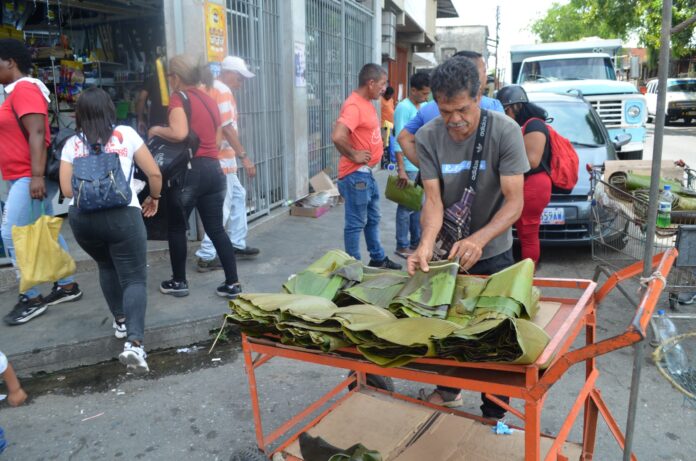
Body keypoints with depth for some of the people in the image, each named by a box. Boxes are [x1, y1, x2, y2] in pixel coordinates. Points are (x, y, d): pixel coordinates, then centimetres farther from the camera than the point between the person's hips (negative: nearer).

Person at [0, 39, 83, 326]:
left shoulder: (24, 89, -13)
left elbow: (37, 133, -22)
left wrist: (37, 176, -28)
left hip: (30, 178, -10)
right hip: (25, 178, 10)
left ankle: (31, 299, -1)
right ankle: (67, 286, 19)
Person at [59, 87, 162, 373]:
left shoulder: (72, 145, 10)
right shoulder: (126, 134, 6)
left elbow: (67, 190, 5)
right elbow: (154, 173, 4)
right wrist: (154, 198, 22)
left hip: (81, 218, 3)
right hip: (122, 214, -3)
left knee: (106, 266, 28)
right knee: (134, 278, 0)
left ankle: (120, 321, 35)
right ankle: (134, 342, -16)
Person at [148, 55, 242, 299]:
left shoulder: (178, 98, -6)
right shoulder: (209, 99, 16)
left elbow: (179, 133, -22)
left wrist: (157, 130, -5)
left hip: (190, 170, -6)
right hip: (214, 169, 7)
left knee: (176, 227, 11)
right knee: (216, 229, 10)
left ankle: (178, 282, 20)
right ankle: (233, 283, 8)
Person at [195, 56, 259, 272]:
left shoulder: (213, 89, 17)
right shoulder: (223, 91, -13)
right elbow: (227, 128, -21)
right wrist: (244, 156, -23)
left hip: (220, 158, 10)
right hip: (221, 159, -10)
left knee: (238, 195, 18)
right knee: (222, 207, -6)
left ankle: (237, 245, 24)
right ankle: (206, 256, -3)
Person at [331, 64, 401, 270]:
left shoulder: (366, 103, 11)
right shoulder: (354, 105, -20)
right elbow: (337, 137, -33)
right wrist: (353, 155, -20)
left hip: (367, 172, 10)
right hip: (355, 174, -10)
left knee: (373, 219, 19)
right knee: (356, 223, 0)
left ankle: (378, 259, 33)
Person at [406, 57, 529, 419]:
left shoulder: (505, 131, -21)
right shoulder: (427, 138, -14)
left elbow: (514, 201, -25)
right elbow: (433, 199, -17)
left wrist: (478, 240, -41)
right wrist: (427, 242, -36)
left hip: (493, 253, -2)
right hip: (447, 251, 3)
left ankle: (494, 414, 28)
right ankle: (448, 390, 43)